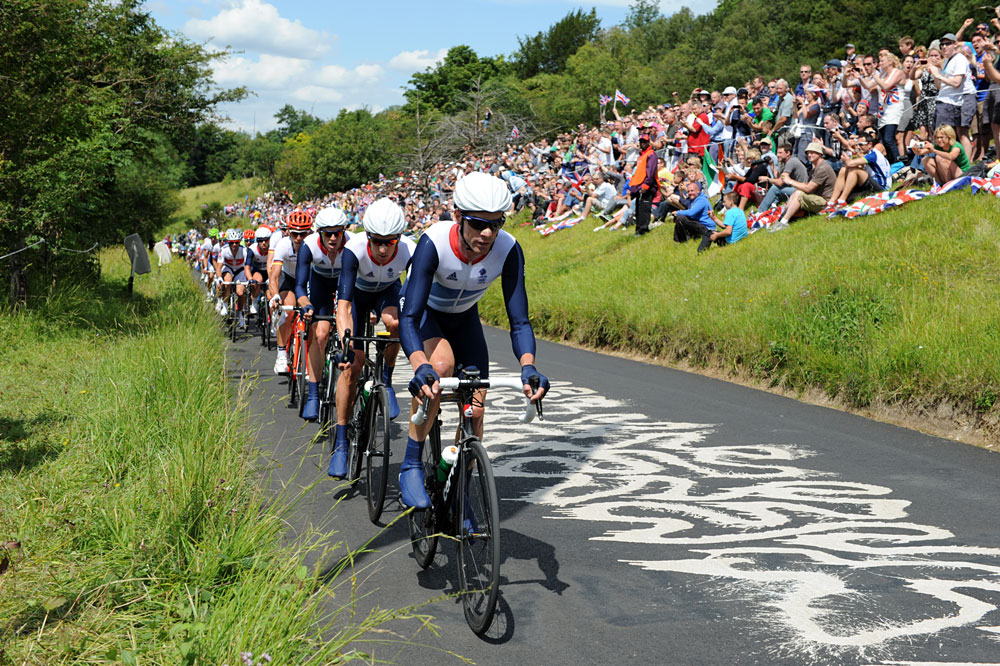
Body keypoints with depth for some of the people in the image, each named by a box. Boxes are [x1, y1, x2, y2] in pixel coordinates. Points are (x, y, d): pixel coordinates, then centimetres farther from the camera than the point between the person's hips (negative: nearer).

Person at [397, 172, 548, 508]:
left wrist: (528, 367, -49)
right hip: (423, 313, -3)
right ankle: (411, 467, -22)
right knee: (440, 365, -35)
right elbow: (409, 318, -41)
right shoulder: (434, 243, -36)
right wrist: (420, 367, -59)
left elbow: (519, 320, -30)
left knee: (475, 410, -6)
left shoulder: (508, 250, -29)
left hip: (464, 318, 3)